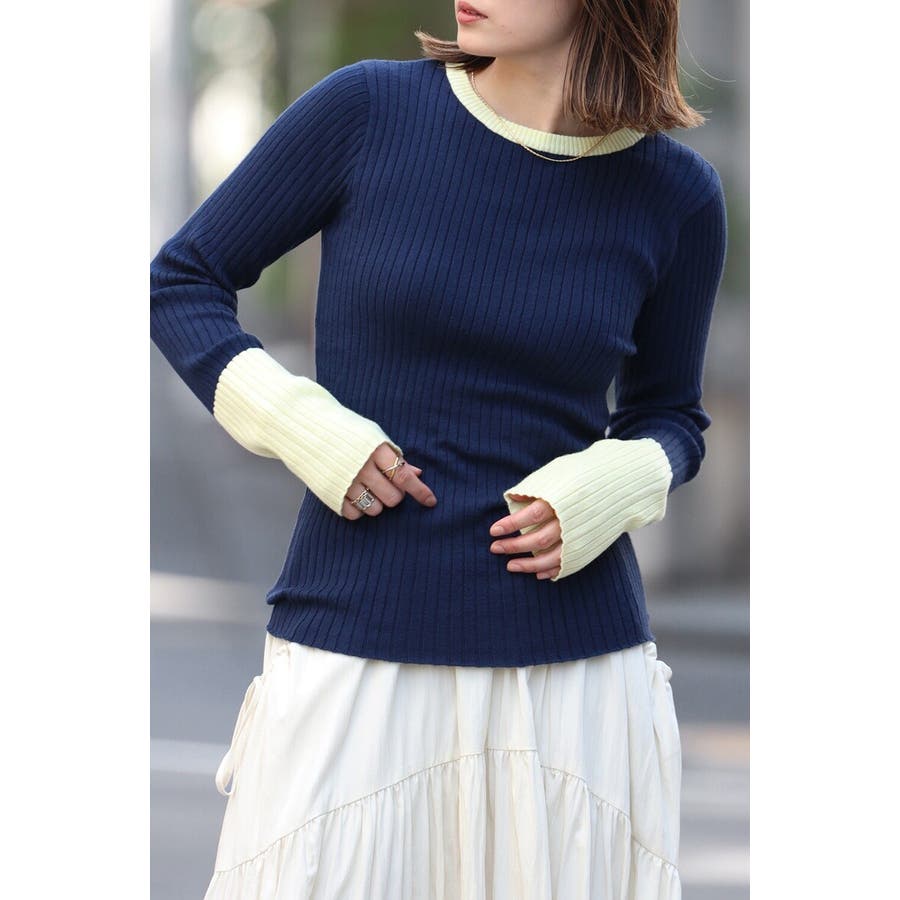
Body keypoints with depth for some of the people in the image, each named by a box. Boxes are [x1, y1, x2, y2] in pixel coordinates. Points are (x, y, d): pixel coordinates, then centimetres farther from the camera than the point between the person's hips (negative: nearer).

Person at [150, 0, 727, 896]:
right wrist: (290, 419, -9)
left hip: (574, 659, 1)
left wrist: (619, 480, -6)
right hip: (352, 647, -1)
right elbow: (180, 282, 6)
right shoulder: (367, 109, -2)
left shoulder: (676, 194, 2)